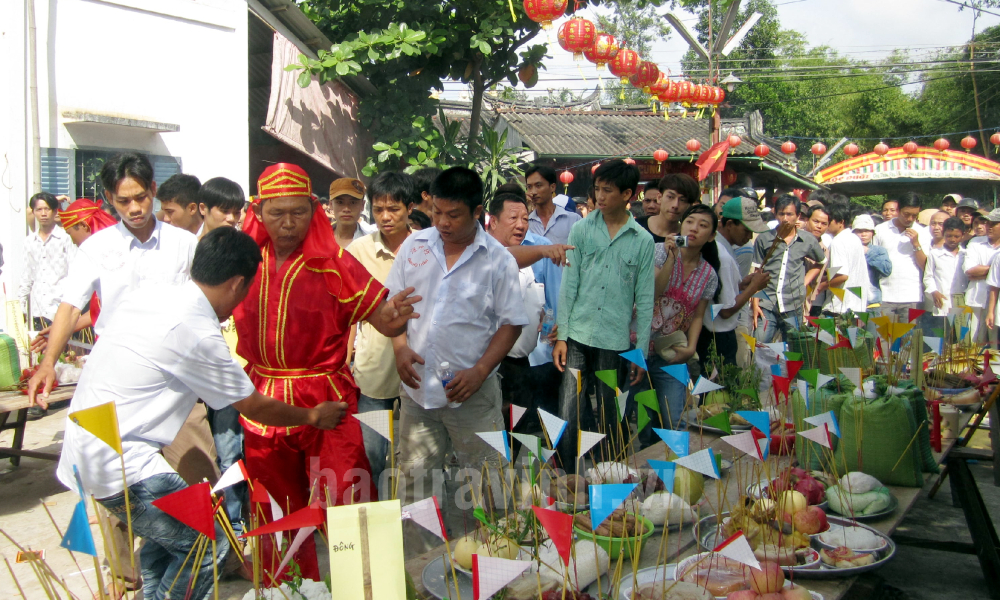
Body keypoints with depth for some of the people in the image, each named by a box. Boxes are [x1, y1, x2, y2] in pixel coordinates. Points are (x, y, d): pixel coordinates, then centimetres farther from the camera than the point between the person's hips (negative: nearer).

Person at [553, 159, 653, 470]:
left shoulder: (643, 241, 2)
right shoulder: (581, 229, 4)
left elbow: (644, 300, 4)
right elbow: (568, 285, 3)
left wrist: (641, 351, 2)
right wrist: (560, 335, -2)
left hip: (616, 341, 0)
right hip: (577, 337, 0)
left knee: (610, 420, 9)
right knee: (568, 416, -4)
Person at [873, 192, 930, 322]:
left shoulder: (922, 233, 7)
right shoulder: (880, 230, 7)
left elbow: (926, 267, 3)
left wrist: (916, 244, -9)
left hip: (912, 297, 0)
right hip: (884, 297, 0)